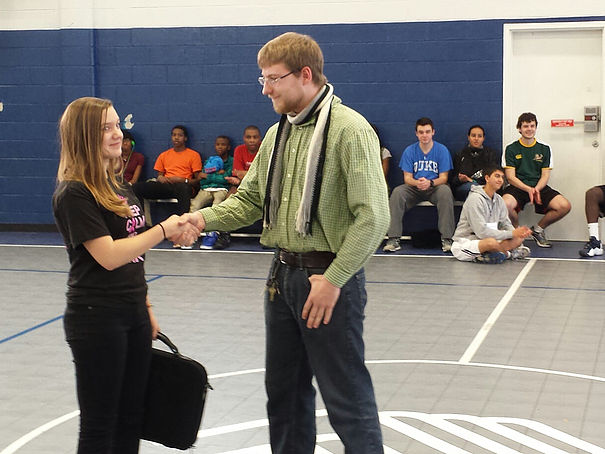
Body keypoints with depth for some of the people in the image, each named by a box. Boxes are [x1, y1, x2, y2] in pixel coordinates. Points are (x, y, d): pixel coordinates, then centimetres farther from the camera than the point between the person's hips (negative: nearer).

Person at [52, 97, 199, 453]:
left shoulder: (120, 187, 12)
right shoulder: (74, 193, -14)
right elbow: (109, 256, -21)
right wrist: (164, 230, -17)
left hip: (133, 314, 8)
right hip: (97, 317, -8)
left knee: (131, 420, 12)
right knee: (100, 424, 2)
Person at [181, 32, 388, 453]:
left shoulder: (349, 129, -14)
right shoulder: (278, 134, 12)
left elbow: (372, 217, -19)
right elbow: (249, 200, 14)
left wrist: (333, 279, -20)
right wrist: (205, 217, -4)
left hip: (329, 276, -8)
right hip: (284, 275, 8)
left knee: (346, 395, -1)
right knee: (285, 389, 17)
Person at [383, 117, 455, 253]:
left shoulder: (442, 150, -2)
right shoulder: (410, 151, 2)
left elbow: (443, 178, -5)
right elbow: (407, 178, -1)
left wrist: (430, 183, -28)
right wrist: (417, 183, -26)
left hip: (435, 187, -1)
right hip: (414, 188, 2)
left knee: (445, 191, -35)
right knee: (397, 192, -28)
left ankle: (447, 238, -32)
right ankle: (394, 239, -30)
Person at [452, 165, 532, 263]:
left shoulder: (498, 199, 10)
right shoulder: (475, 199, -17)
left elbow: (506, 223, 10)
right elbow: (481, 231, -24)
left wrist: (518, 232, -15)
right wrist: (512, 233, -22)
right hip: (464, 243, -8)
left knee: (519, 238, -6)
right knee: (491, 242, -38)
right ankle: (508, 253, -7)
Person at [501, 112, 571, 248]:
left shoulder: (544, 149, 12)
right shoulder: (511, 149, 5)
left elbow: (545, 176, 7)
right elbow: (510, 177, -3)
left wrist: (536, 189, -15)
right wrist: (528, 189, -19)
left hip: (539, 188, 3)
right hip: (517, 188, -3)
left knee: (565, 206, -22)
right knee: (505, 204, -37)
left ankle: (538, 228, 6)